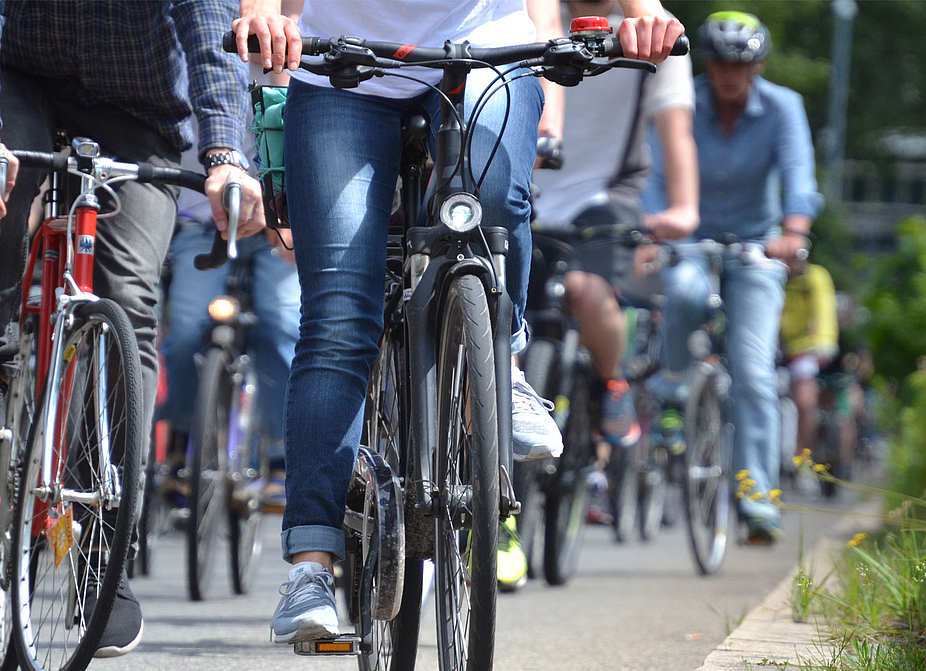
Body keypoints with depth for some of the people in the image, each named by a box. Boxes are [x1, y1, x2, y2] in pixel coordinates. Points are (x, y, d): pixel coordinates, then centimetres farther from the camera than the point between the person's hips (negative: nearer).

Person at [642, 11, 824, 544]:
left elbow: (798, 173, -27)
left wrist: (794, 232, -47)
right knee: (686, 291, -36)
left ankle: (759, 496, -8)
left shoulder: (782, 107, -13)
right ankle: (673, 376, -6)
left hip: (756, 246, 0)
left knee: (753, 371, -12)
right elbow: (659, 175, -22)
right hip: (691, 240, 0)